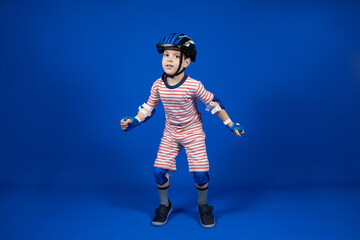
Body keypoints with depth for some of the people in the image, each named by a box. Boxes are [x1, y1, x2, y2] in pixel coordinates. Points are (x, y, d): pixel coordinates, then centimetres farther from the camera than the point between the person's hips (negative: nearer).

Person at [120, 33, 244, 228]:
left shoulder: (193, 86, -21)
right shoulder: (158, 85, -11)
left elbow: (213, 104, -11)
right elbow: (148, 108, 2)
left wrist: (231, 125, -7)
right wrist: (134, 121, -11)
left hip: (193, 132, -3)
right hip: (170, 133, 3)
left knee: (200, 173, -7)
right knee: (159, 170, -4)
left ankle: (203, 207, 23)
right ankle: (164, 205, 23)